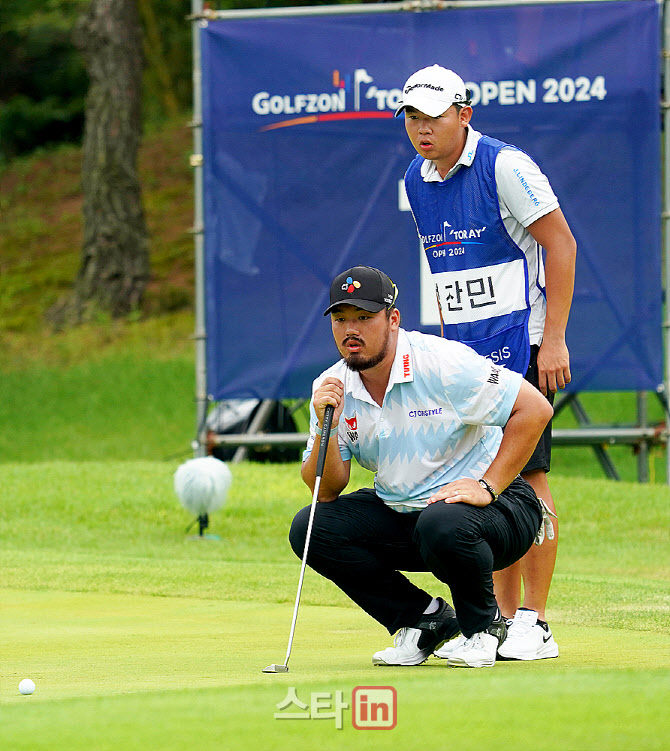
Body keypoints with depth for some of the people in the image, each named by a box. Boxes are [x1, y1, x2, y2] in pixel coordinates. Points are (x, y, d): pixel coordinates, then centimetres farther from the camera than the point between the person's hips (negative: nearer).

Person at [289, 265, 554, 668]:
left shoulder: (443, 363, -18)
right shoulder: (331, 388, -2)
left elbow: (535, 409, -19)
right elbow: (327, 491, -4)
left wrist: (487, 487, -23)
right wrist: (326, 427, -22)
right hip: (398, 512, 6)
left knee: (442, 525, -39)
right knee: (309, 529, -13)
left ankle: (483, 625, -6)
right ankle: (426, 619, 1)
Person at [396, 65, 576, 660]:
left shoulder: (505, 167, -12)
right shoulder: (416, 181, 9)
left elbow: (561, 245, -12)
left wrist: (554, 339, -17)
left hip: (519, 343, -7)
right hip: (462, 350, 7)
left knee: (525, 476, -9)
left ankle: (534, 626, -8)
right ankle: (504, 619, 12)